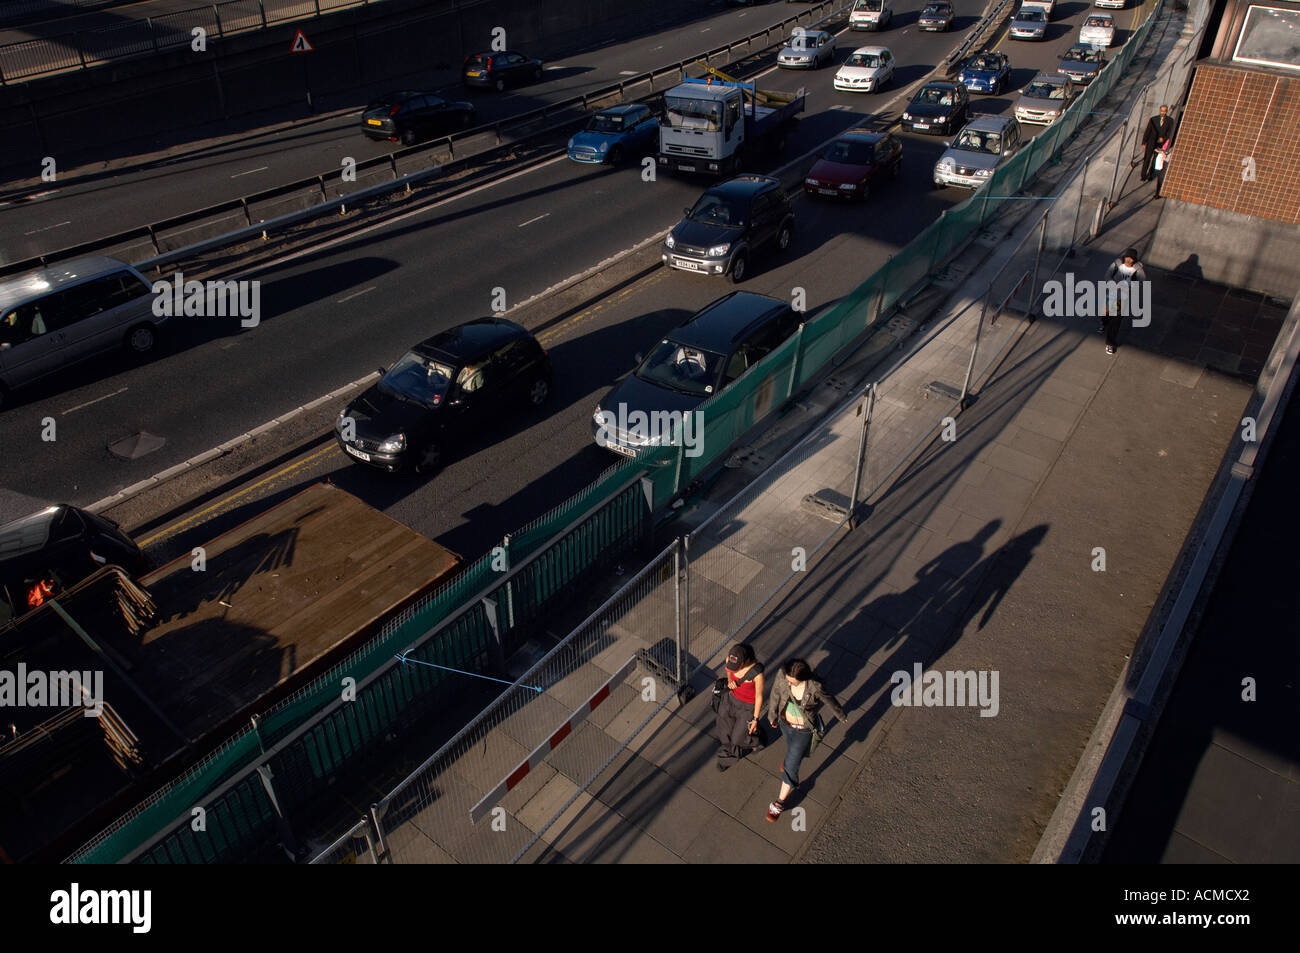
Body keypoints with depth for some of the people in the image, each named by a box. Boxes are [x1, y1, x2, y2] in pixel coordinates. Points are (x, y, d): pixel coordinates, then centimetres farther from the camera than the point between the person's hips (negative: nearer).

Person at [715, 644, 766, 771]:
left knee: (739, 737, 13)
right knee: (724, 731, 19)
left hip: (748, 705, -5)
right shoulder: (730, 659, -22)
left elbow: (759, 696, -20)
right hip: (732, 698, 5)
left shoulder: (757, 673, -37)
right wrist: (729, 680, -18)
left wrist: (755, 719, -11)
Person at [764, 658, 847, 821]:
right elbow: (775, 697, -6)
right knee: (790, 746, 34)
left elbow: (829, 700, -13)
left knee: (790, 767, 5)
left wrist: (842, 715, 6)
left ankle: (780, 801, 27)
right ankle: (792, 757, 71)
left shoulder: (815, 688, -34)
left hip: (804, 729, -3)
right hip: (786, 723, 3)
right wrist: (772, 716, 10)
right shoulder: (782, 681, -27)